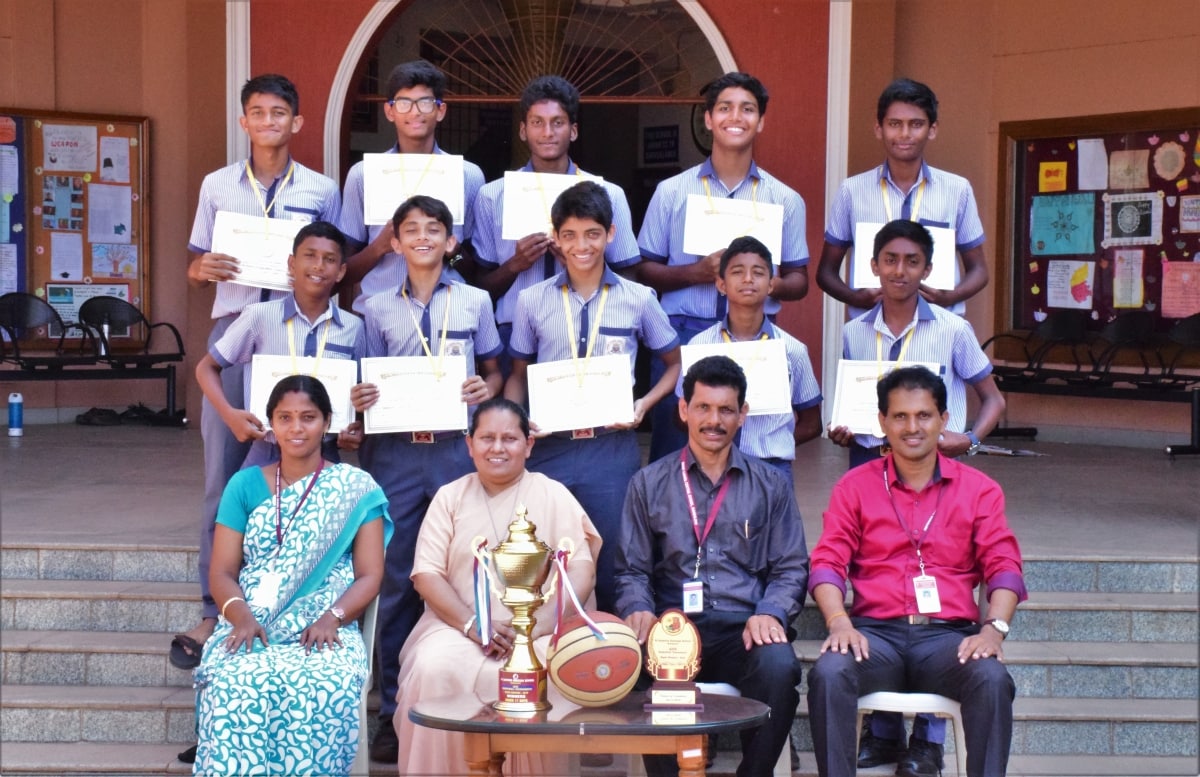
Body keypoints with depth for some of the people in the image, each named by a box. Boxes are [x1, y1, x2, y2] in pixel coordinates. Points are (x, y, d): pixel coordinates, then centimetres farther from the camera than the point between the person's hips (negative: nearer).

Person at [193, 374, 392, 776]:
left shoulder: (356, 488, 10)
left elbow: (369, 576, 4)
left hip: (327, 630, -1)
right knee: (238, 685, -35)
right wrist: (242, 616, -13)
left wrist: (331, 618, -15)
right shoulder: (245, 485, 14)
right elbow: (222, 573, 9)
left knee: (320, 689, -37)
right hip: (251, 627, 1)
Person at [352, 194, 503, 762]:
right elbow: (372, 384, 13)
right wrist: (360, 400, -8)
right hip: (396, 450, 1)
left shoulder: (475, 302, 8)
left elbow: (493, 371, 14)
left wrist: (486, 388, -7)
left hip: (457, 447, 0)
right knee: (395, 581, 1)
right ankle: (393, 710, 9)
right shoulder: (378, 309, 10)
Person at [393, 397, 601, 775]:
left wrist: (532, 627, -16)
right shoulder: (450, 496, 14)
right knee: (432, 670, -32)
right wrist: (473, 625, -13)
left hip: (538, 633, -1)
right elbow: (427, 574, 5)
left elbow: (580, 573, 0)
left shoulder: (553, 495, 10)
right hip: (458, 628, 1)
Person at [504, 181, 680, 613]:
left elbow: (674, 363, 13)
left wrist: (643, 405, -4)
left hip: (613, 448, -1)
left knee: (613, 562, 4)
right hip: (549, 448, 1)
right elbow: (518, 374, 13)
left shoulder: (638, 299, 3)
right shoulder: (532, 301, 5)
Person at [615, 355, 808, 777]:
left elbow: (791, 567, 12)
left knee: (778, 666, -35)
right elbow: (631, 569, 14)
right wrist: (638, 610, -8)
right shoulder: (649, 484, 16)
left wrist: (769, 613, -8)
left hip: (744, 630, 1)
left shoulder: (770, 486, 17)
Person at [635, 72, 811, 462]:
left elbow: (799, 280, 11)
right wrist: (696, 272, -12)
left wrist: (768, 284, -11)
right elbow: (645, 271, 7)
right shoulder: (671, 192, 7)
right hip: (682, 336, 0)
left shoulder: (786, 200, 9)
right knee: (673, 453, 0)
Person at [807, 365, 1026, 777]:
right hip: (876, 633, 0)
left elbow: (1004, 566, 5)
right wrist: (839, 621, -17)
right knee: (828, 674, -32)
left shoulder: (978, 489, 13)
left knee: (993, 680, -32)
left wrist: (994, 627, -15)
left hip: (949, 634, 0)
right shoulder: (854, 486, 13)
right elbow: (827, 562, 3)